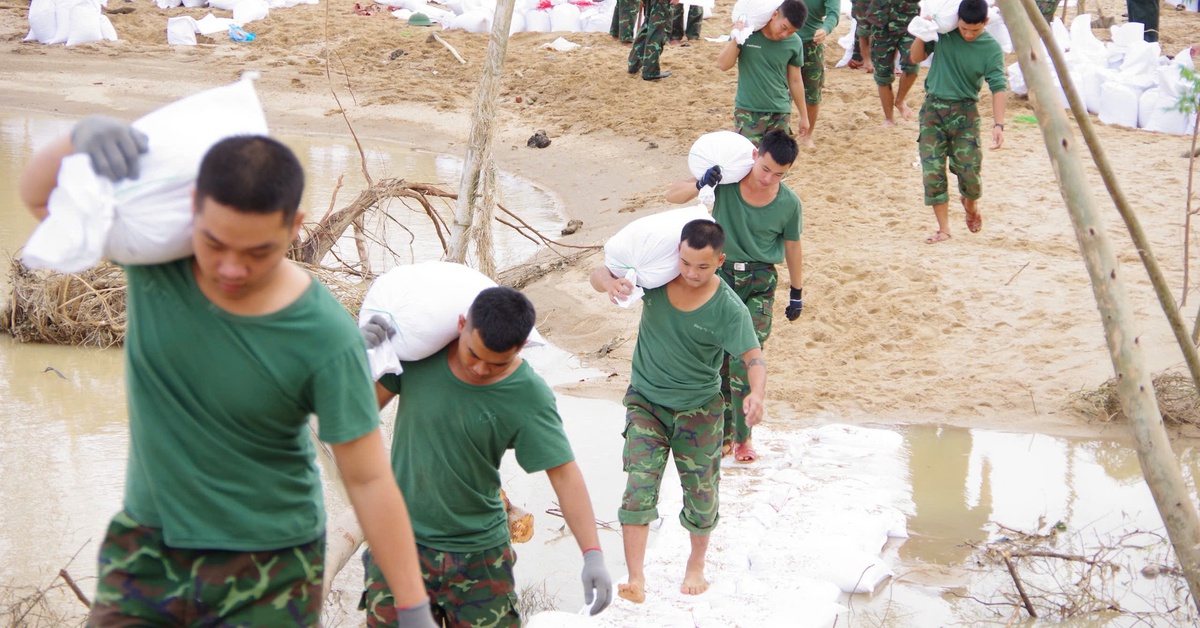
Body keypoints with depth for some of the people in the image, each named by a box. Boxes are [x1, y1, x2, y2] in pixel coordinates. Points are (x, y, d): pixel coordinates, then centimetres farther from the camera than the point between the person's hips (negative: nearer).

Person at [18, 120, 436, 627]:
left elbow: (368, 481, -16)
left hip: (267, 566, -3)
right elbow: (38, 195, 2)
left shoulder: (326, 341, -23)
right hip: (145, 547, 4)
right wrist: (81, 137, -21)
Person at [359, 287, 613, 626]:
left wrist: (593, 554, -25)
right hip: (401, 545, 1)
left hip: (480, 554, -1)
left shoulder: (529, 397, -15)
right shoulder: (420, 350, -9)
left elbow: (564, 473, -16)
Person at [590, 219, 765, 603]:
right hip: (646, 402, 1)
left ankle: (696, 564, 37)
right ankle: (636, 579, -12)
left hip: (698, 409, -1)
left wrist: (757, 393, -42)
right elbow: (599, 275, -4)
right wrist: (609, 283, -30)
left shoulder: (728, 309, -20)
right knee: (639, 486, -11)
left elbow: (753, 355, -21)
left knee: (701, 491, 11)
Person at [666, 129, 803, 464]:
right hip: (720, 275, 1)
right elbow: (672, 195, -6)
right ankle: (722, 433, 19)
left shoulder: (789, 203, -10)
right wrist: (701, 184, -25)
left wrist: (797, 292, 15)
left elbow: (792, 248, 7)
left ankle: (744, 436, 9)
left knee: (745, 361, -7)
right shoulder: (727, 178, -11)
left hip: (759, 285, -1)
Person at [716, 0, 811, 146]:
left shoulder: (794, 43, -6)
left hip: (780, 113, 2)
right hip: (748, 112, -2)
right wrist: (735, 39, -23)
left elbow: (795, 80, 7)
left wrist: (804, 115, 13)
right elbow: (723, 65, -9)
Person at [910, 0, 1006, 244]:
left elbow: (998, 87, -15)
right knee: (932, 170, -5)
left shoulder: (991, 49, -8)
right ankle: (943, 228, 5)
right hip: (932, 108, 2)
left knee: (968, 170, -6)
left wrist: (998, 124, -27)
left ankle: (971, 204, 30)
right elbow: (916, 58, 9)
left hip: (964, 112, -2)